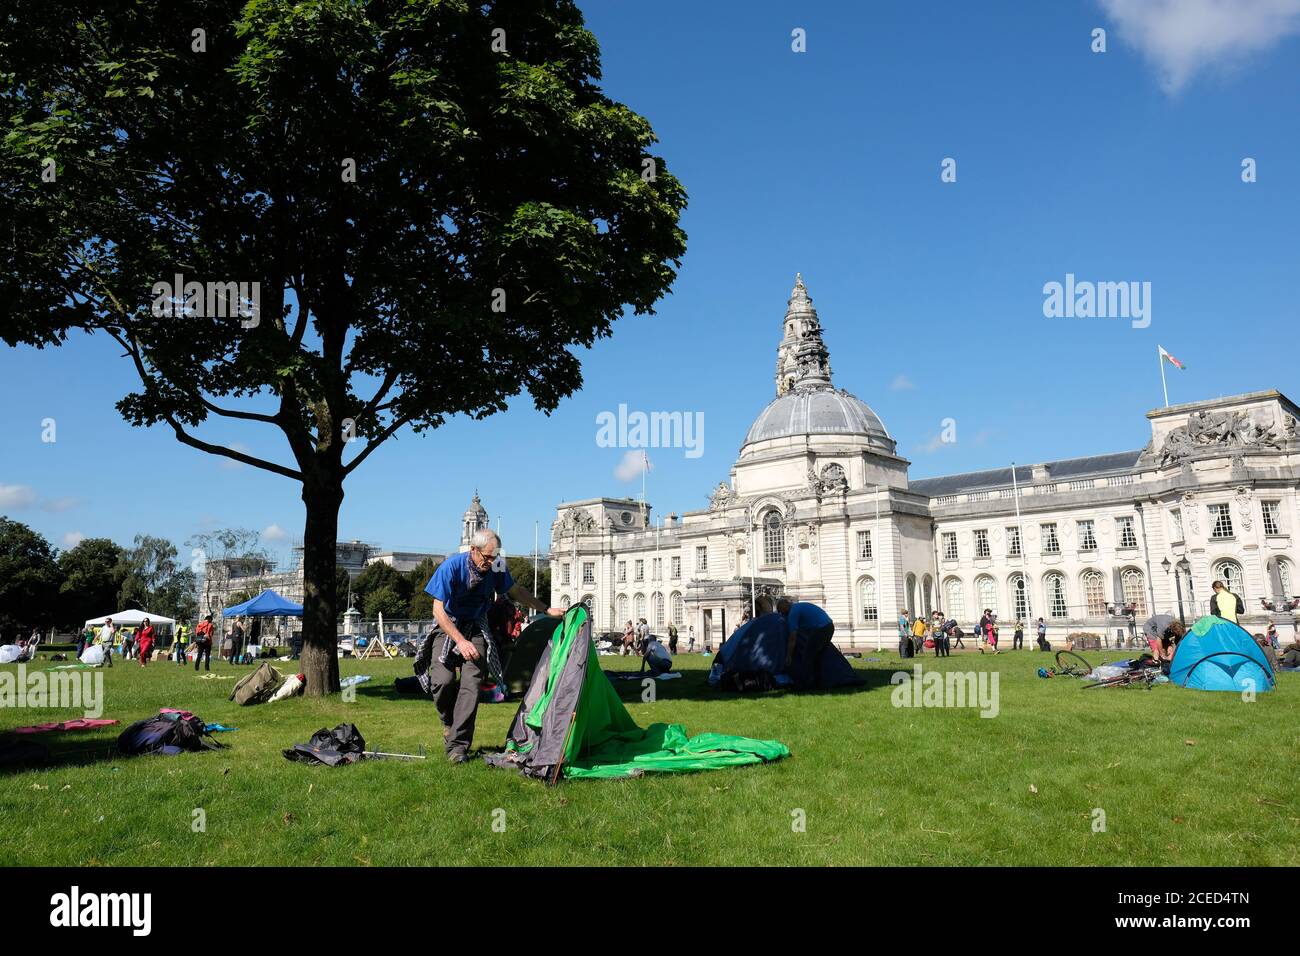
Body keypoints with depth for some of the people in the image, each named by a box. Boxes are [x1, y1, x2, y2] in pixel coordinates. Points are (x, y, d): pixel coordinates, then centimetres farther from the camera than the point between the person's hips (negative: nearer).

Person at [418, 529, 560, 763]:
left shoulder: (495, 569, -11)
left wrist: (547, 610, 7)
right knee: (443, 679, -20)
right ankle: (448, 723, 11)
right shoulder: (451, 566, -22)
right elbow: (438, 610, -20)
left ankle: (457, 744, -9)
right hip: (447, 626, -2)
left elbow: (516, 591, 8)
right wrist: (460, 641, -27)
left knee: (471, 682, -14)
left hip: (476, 627, 2)